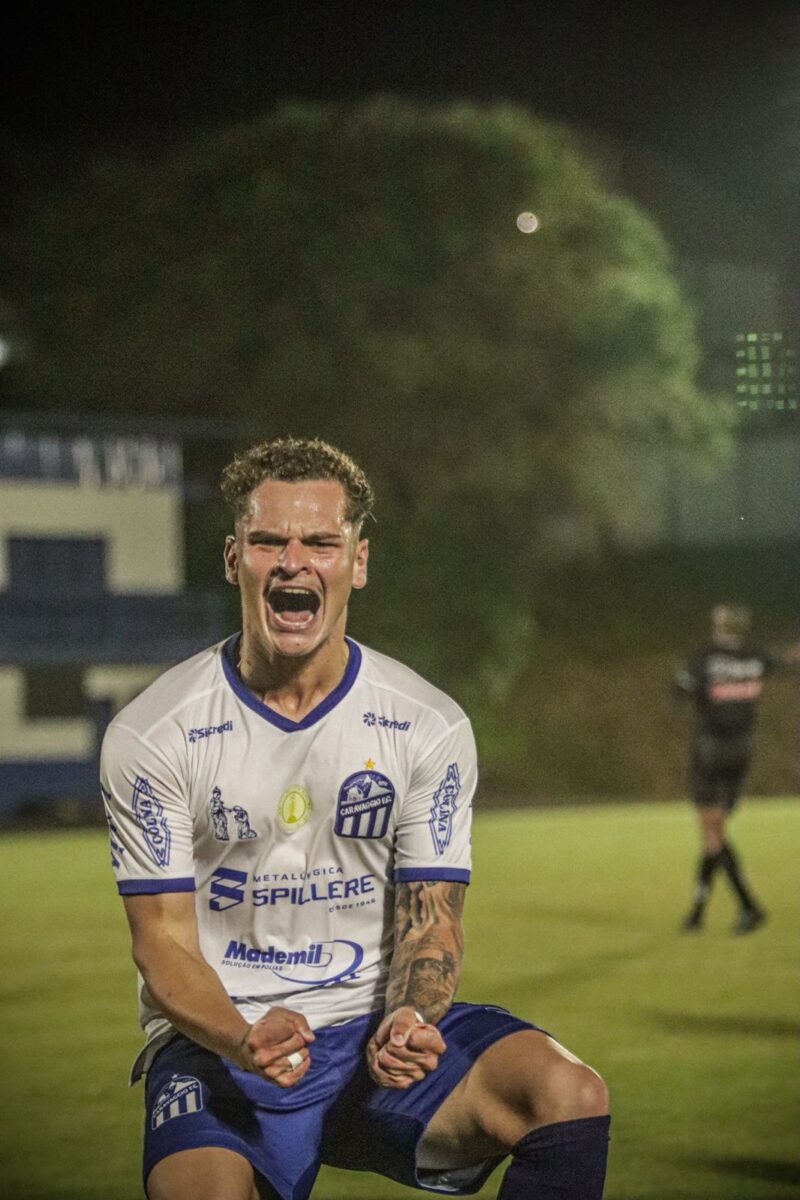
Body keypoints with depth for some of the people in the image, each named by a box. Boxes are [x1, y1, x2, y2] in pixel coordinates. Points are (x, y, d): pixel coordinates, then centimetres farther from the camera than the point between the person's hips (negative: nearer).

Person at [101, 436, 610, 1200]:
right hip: (217, 1039, -2)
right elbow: (164, 942, -6)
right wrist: (243, 1039, -26)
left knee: (571, 1095, -24)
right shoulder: (151, 736, -5)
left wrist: (408, 1022, -20)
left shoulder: (430, 727, 1)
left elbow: (429, 918, 3)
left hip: (380, 1028, 3)